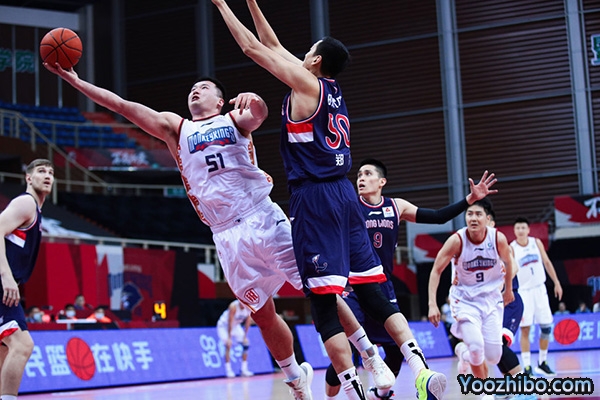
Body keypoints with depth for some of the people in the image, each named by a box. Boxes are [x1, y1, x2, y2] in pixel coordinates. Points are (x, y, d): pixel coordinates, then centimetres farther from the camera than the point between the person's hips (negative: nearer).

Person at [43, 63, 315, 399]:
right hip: (228, 235, 2)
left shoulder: (236, 120, 10)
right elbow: (123, 106, 8)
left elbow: (258, 115, -13)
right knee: (264, 315, 6)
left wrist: (253, 101, -37)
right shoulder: (176, 128, 15)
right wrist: (75, 80, 2)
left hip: (263, 218, -2)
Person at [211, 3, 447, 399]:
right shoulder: (334, 90, 17)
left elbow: (253, 47, 2)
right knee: (373, 292, 7)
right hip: (344, 192, 8)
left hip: (314, 196, -8)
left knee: (324, 302, -7)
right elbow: (275, 47, 26)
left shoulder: (307, 83, -3)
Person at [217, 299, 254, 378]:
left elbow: (247, 322, -8)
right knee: (228, 345, -22)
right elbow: (230, 322, -31)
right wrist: (229, 338, -29)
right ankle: (228, 370, -18)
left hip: (236, 326, 6)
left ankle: (244, 370, 7)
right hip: (224, 325, -6)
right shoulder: (233, 306, -34)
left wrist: (245, 336, -7)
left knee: (246, 344, -1)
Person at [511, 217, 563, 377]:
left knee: (546, 327, 4)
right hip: (523, 291, -4)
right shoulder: (511, 249, -9)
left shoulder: (537, 242, 2)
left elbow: (547, 263, 11)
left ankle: (542, 363, 18)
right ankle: (527, 366, -6)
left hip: (539, 289, 4)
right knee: (525, 329, -8)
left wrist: (556, 283, 10)